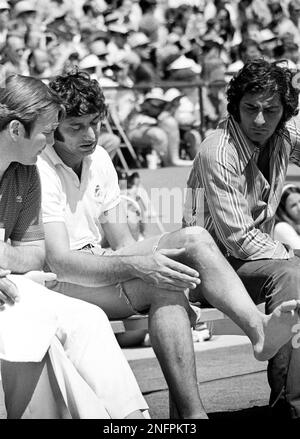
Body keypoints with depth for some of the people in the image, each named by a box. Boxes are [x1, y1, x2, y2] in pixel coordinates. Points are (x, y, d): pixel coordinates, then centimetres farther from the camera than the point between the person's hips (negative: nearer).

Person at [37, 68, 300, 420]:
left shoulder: (98, 158, 10)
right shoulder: (40, 170, -16)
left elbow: (123, 243, 10)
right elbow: (60, 261, -26)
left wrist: (151, 261, -11)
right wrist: (137, 265, -37)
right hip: (58, 285, -8)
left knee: (193, 239, -15)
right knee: (163, 286, -33)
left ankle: (259, 326, -37)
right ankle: (191, 414, -39)